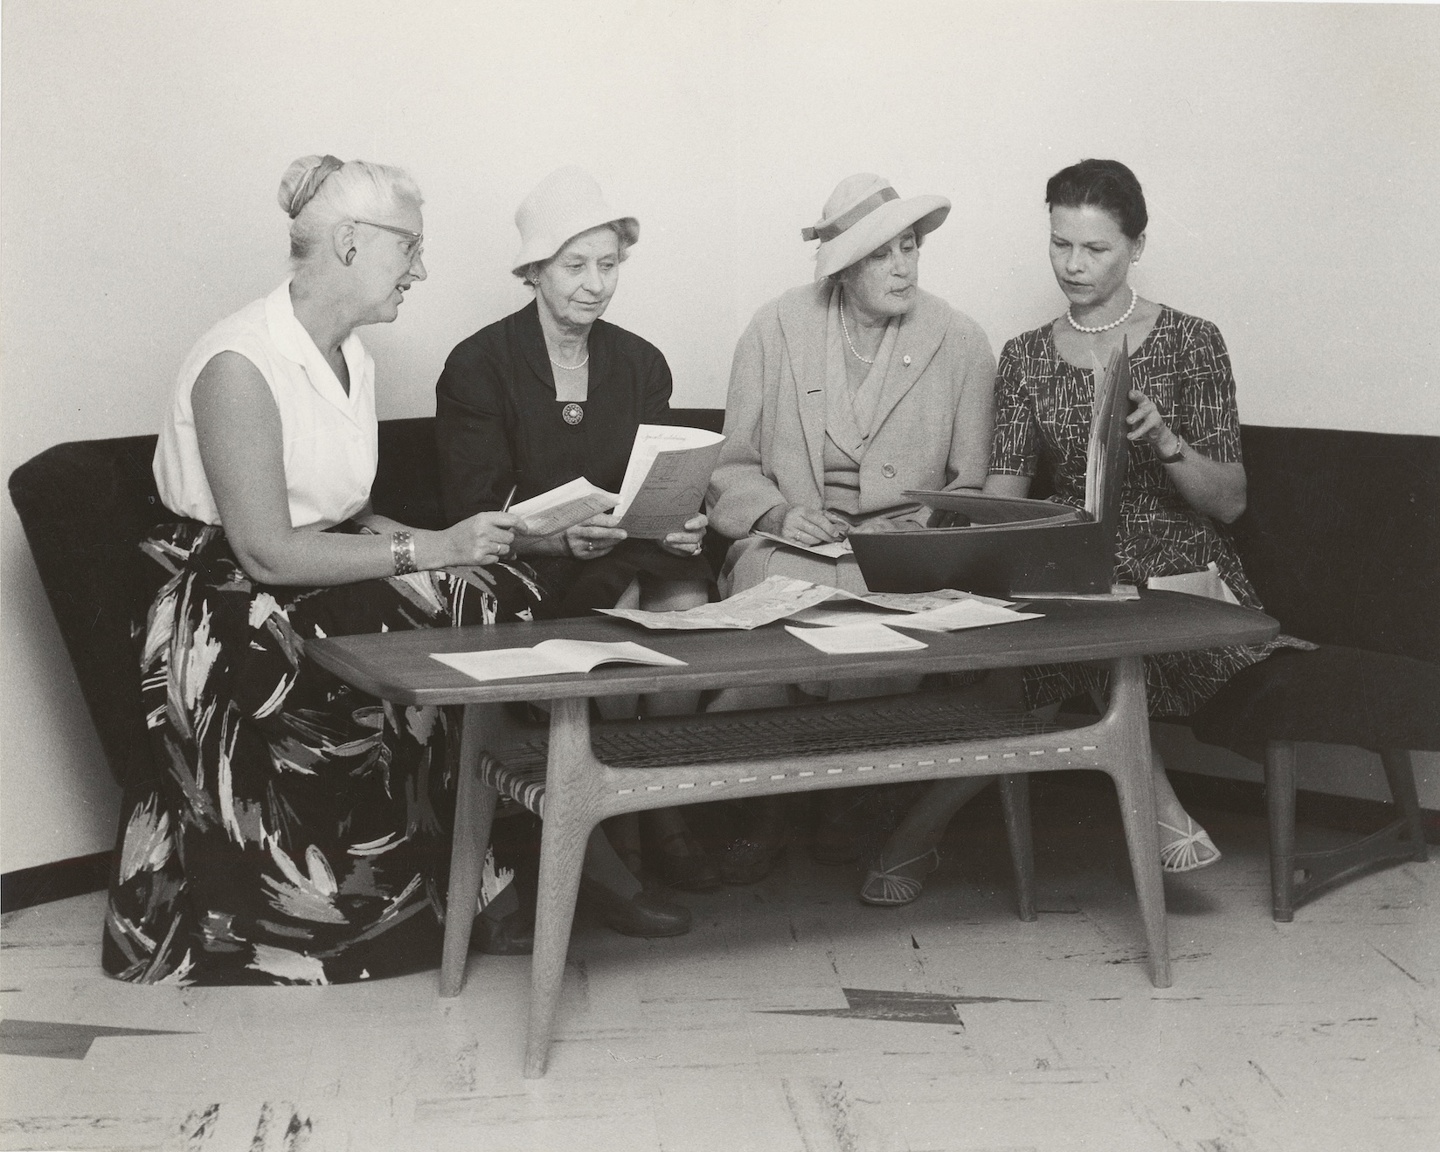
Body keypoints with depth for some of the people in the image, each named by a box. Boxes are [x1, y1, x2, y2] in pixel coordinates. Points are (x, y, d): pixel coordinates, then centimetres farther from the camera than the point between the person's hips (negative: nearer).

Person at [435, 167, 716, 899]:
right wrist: (564, 537, -28)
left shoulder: (641, 364, 10)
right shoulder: (478, 366, -5)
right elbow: (474, 518, -11)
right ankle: (621, 829, -14)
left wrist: (681, 524, -16)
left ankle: (665, 812, -14)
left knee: (686, 596, -27)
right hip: (522, 568, -4)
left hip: (627, 554, 4)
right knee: (628, 604, -30)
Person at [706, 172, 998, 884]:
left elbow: (970, 487, 10)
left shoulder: (962, 345, 5)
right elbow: (734, 468, 8)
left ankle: (848, 804, -6)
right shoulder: (775, 330, 5)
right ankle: (762, 815, -9)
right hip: (788, 539, 0)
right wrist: (779, 513, -12)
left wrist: (927, 530, -10)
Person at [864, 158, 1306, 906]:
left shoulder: (1191, 343, 2)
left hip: (1176, 569, -3)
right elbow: (1005, 492, 2)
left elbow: (1230, 502, -1)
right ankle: (1158, 810, -17)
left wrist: (1165, 442, -19)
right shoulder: (1026, 358, 11)